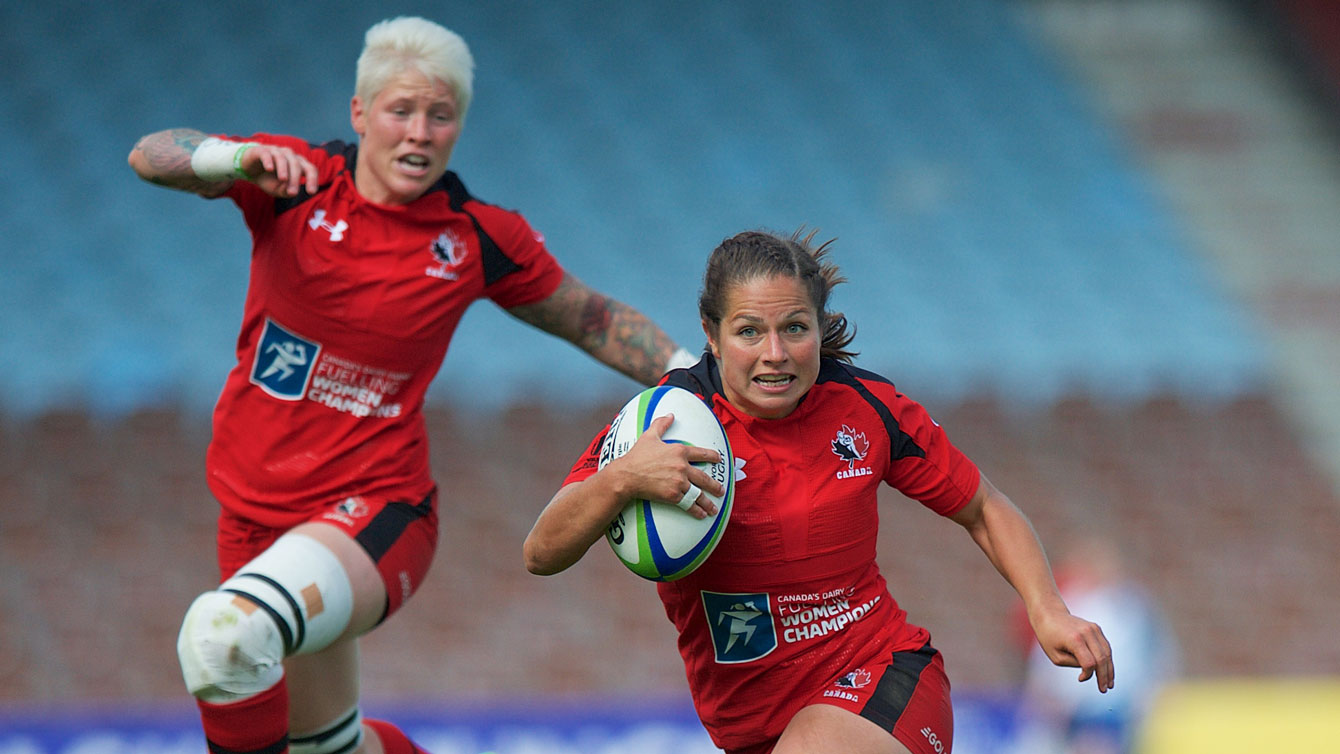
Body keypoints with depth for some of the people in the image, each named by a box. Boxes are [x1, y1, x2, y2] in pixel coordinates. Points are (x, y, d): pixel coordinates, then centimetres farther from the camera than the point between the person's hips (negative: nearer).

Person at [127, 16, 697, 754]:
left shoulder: (483, 238, -4)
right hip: (257, 510, 3)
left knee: (227, 631, -37)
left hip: (376, 509, -3)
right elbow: (151, 157, -18)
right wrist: (236, 159, -39)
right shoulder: (296, 181, -6)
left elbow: (592, 320, 11)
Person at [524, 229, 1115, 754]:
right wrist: (620, 480, -40)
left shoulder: (864, 406, -4)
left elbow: (984, 511, 11)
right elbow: (541, 555, -21)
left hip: (882, 674, -2)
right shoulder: (671, 419, -11)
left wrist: (1047, 612, -5)